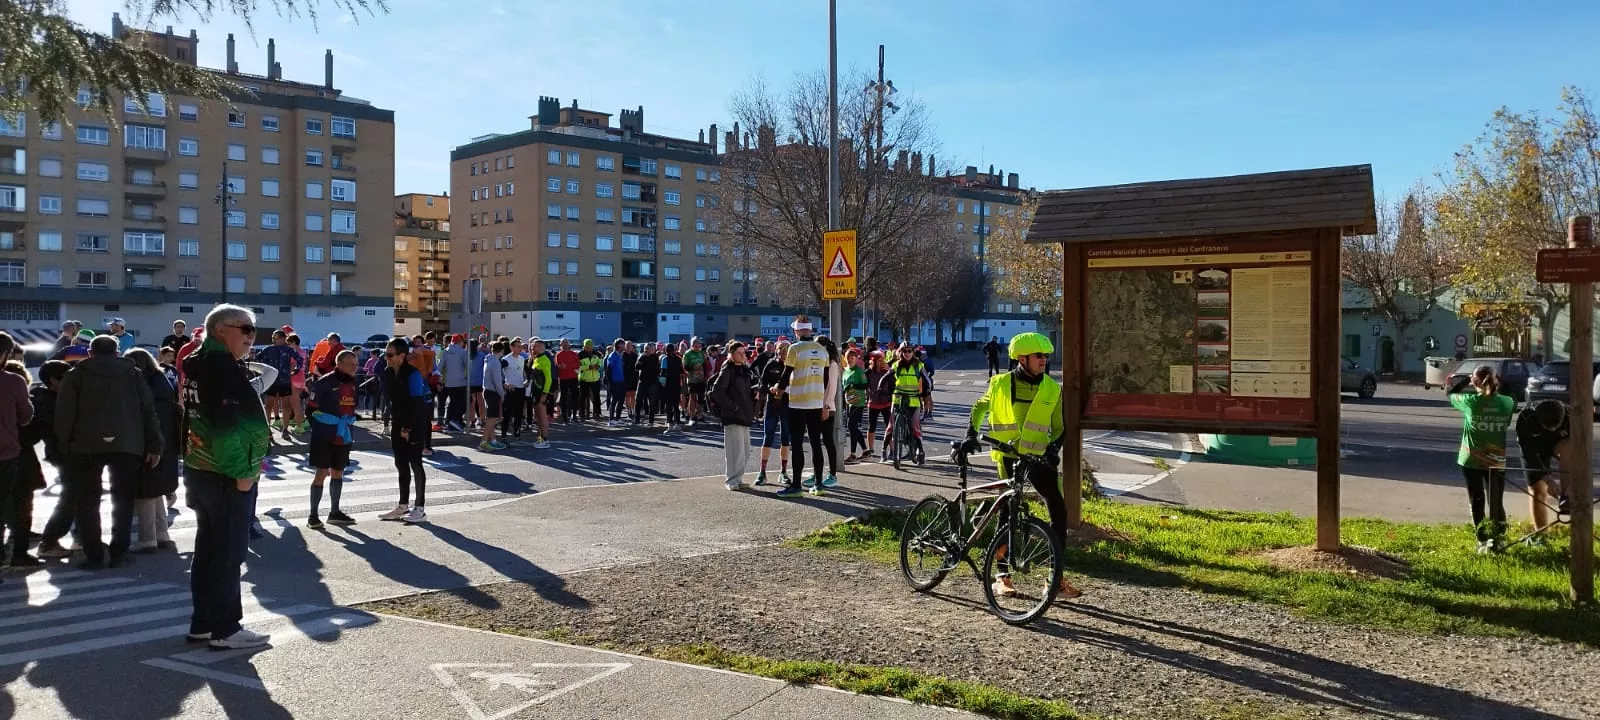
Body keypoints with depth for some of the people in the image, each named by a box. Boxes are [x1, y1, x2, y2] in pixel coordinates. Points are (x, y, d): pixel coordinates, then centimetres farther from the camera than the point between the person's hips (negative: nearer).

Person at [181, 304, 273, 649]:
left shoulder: (195, 363, 13)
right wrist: (244, 472, -19)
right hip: (225, 476, -10)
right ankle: (224, 629, 4)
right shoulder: (224, 366, -16)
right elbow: (237, 423, -24)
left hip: (198, 469, 10)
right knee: (229, 552, -2)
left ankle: (203, 623, 22)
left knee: (207, 549, 15)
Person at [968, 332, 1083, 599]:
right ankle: (1002, 577, 9)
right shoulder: (1000, 384, -4)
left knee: (1059, 511, -5)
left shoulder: (1052, 389, 1)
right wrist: (971, 435, -1)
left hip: (1038, 457, 2)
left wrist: (1053, 446, -8)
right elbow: (980, 408, 12)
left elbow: (1059, 427, 10)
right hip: (1007, 457, -2)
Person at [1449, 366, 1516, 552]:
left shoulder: (1470, 401, -13)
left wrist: (1466, 380, 11)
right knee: (1496, 503, 14)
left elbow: (1451, 394, 7)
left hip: (1472, 460, -2)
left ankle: (1483, 542, 8)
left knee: (1477, 502, 8)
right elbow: (1507, 425, 12)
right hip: (1497, 461, 2)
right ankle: (1498, 540, 15)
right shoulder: (1507, 403, -6)